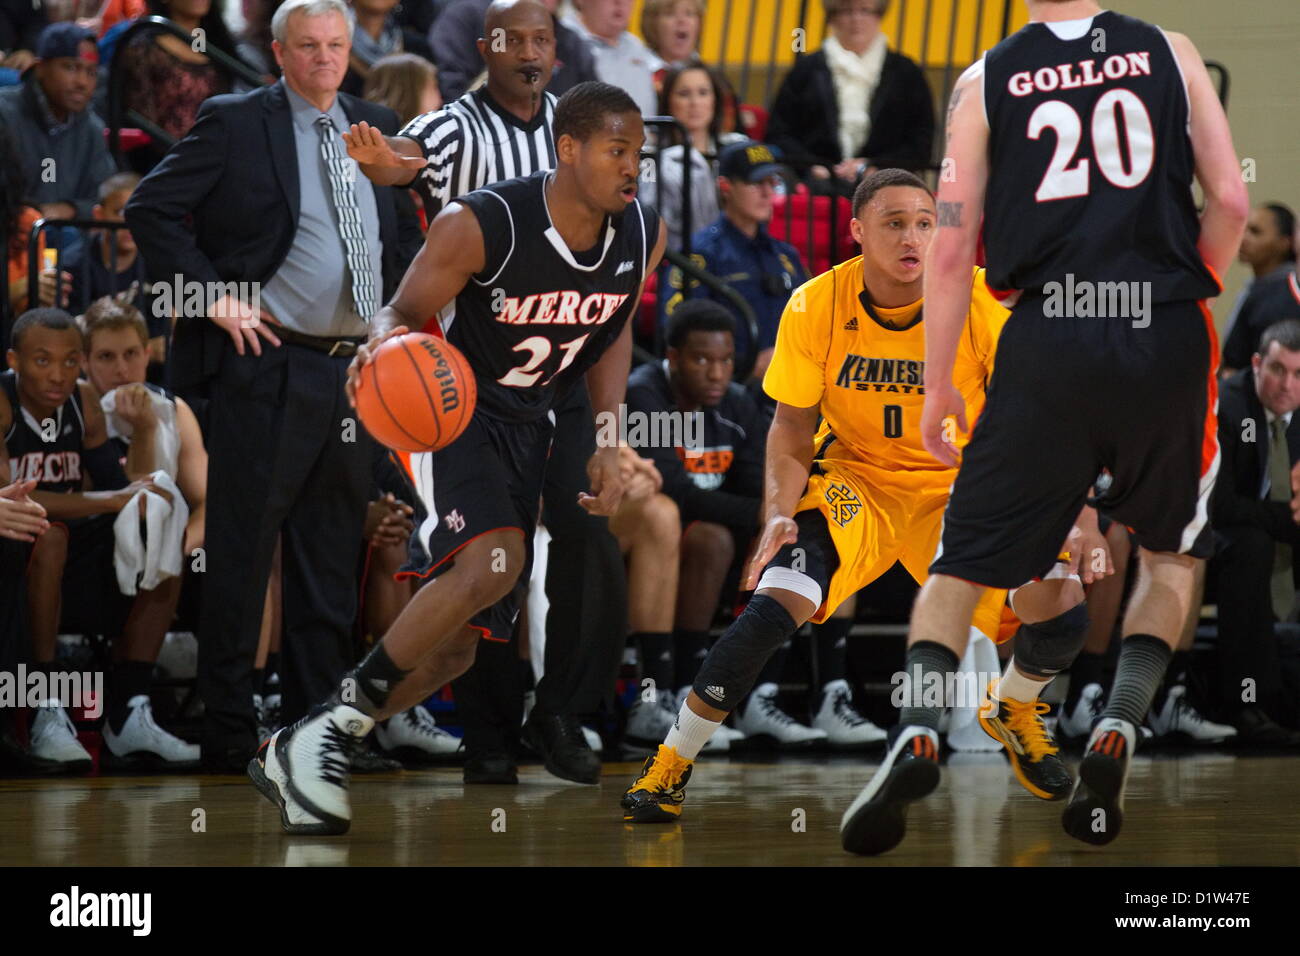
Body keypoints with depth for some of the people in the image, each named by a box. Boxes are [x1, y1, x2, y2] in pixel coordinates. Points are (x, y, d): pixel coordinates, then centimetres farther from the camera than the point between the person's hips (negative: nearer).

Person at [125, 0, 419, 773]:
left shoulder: (376, 127, 13)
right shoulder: (235, 124, -3)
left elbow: (406, 229, 26)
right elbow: (151, 209, -7)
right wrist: (213, 295, -12)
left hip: (355, 371, 5)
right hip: (267, 364, -5)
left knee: (333, 559, 10)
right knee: (241, 553, -2)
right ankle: (229, 733, 4)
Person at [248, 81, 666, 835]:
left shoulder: (645, 235, -8)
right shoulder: (480, 227, -25)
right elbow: (403, 312, -15)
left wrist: (609, 445, 1)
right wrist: (385, 342, -39)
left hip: (526, 429, 6)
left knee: (454, 647, 4)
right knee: (493, 560, -33)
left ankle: (293, 759, 20)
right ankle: (329, 730, -20)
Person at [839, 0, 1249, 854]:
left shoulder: (984, 81, 6)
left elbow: (953, 246, 3)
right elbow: (1231, 200, 2)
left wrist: (938, 386, 9)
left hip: (1049, 342, 0)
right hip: (1167, 337, 1)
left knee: (963, 561, 10)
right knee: (1171, 554, 22)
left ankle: (918, 729, -13)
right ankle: (1119, 733, 2)